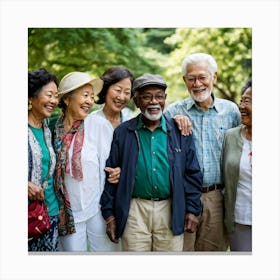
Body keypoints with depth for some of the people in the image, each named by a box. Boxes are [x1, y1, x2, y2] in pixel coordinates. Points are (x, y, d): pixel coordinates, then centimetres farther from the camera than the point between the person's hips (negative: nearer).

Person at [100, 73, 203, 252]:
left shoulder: (181, 132, 5)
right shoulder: (123, 133, 2)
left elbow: (193, 173, 6)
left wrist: (193, 210, 1)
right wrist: (109, 213, 1)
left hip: (171, 211, 1)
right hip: (134, 211, -1)